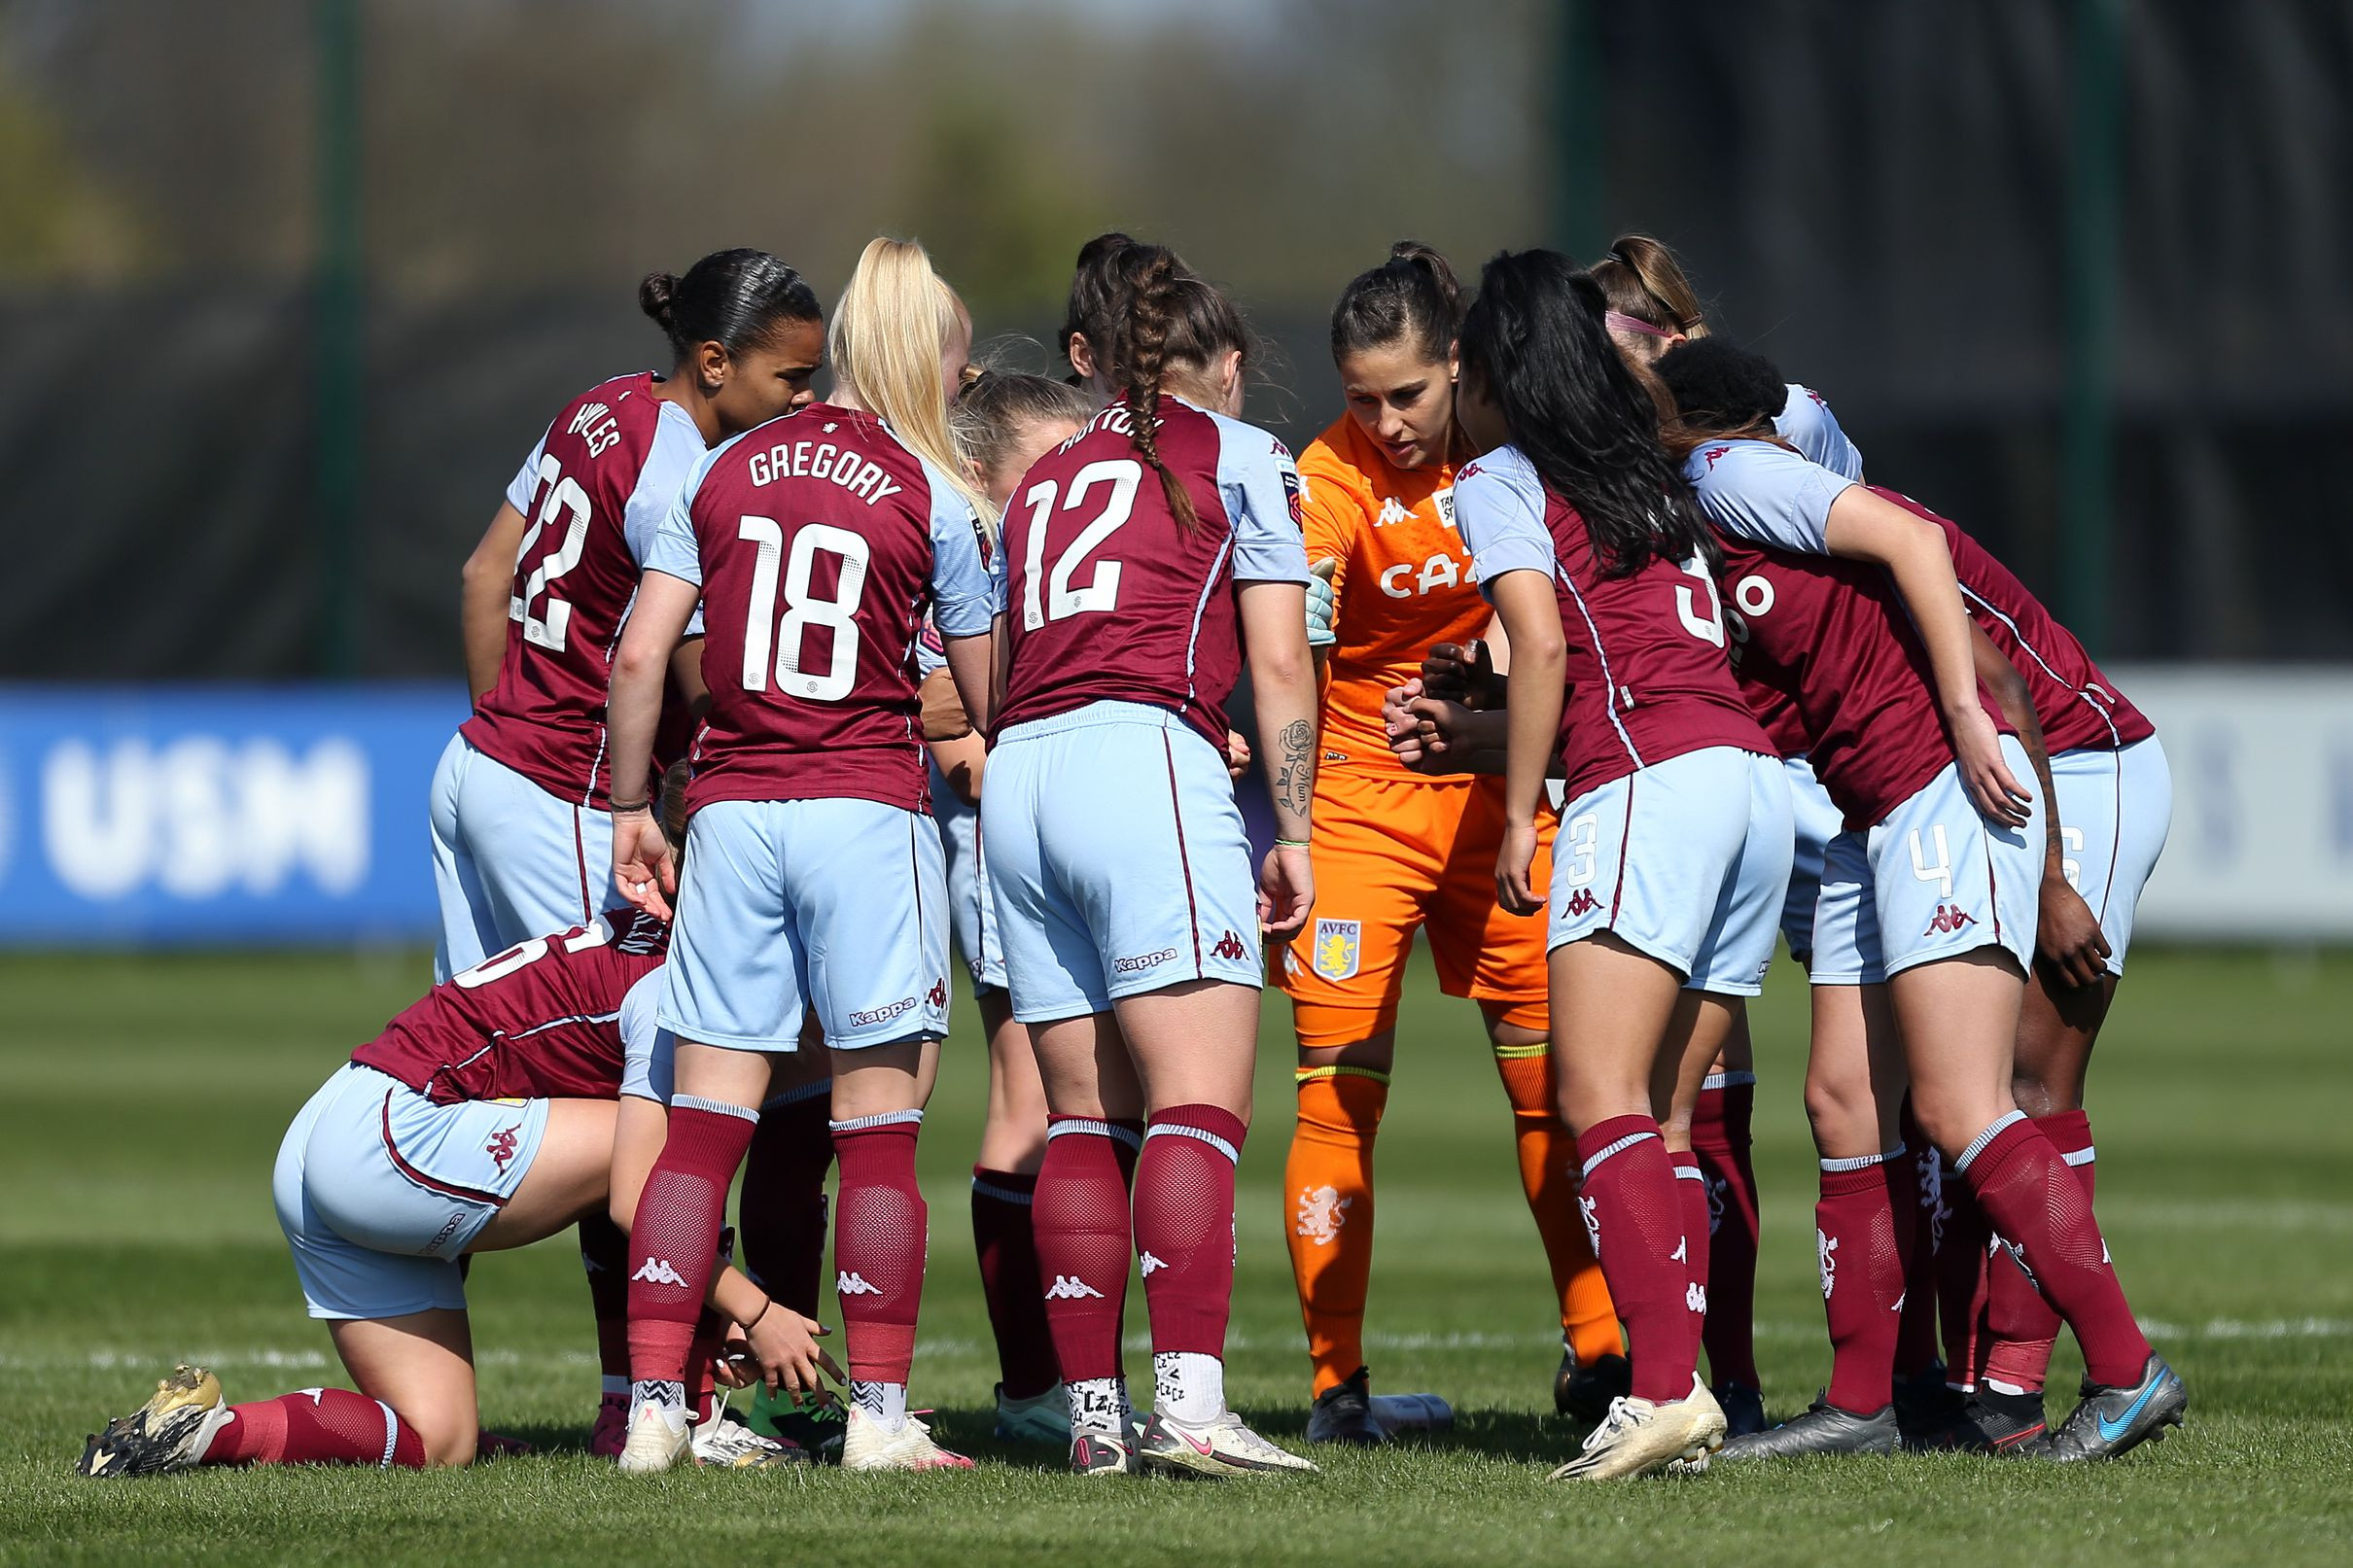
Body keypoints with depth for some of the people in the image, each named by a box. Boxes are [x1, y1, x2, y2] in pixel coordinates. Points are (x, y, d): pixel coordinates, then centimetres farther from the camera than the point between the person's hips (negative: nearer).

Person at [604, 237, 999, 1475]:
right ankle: (878, 1413, 1)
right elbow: (987, 700, 4)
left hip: (729, 813, 3)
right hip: (867, 808, -3)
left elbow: (641, 656, 4)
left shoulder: (726, 469, 8)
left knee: (703, 1125, 4)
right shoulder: (934, 499, -1)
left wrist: (628, 810, 12)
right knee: (878, 1129, 2)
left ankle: (654, 1406, -1)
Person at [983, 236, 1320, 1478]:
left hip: (1019, 772, 6)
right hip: (1148, 759, -6)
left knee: (1085, 1118, 8)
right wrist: (1291, 834, 5)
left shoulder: (1045, 479, 26)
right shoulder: (1238, 456, 10)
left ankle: (1095, 1415, 3)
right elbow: (1278, 664, 3)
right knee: (1200, 1102, -13)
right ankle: (1189, 1403, -26)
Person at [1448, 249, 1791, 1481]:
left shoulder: (1500, 483, 5)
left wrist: (1520, 812, -5)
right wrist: (1466, 724, 35)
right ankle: (1684, 1403, 0)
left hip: (1647, 780, -8)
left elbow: (1544, 645, -9)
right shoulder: (1652, 479, 26)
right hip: (1754, 776, 8)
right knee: (1661, 1119, 9)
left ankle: (1662, 1386, -29)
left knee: (1601, 1099, -15)